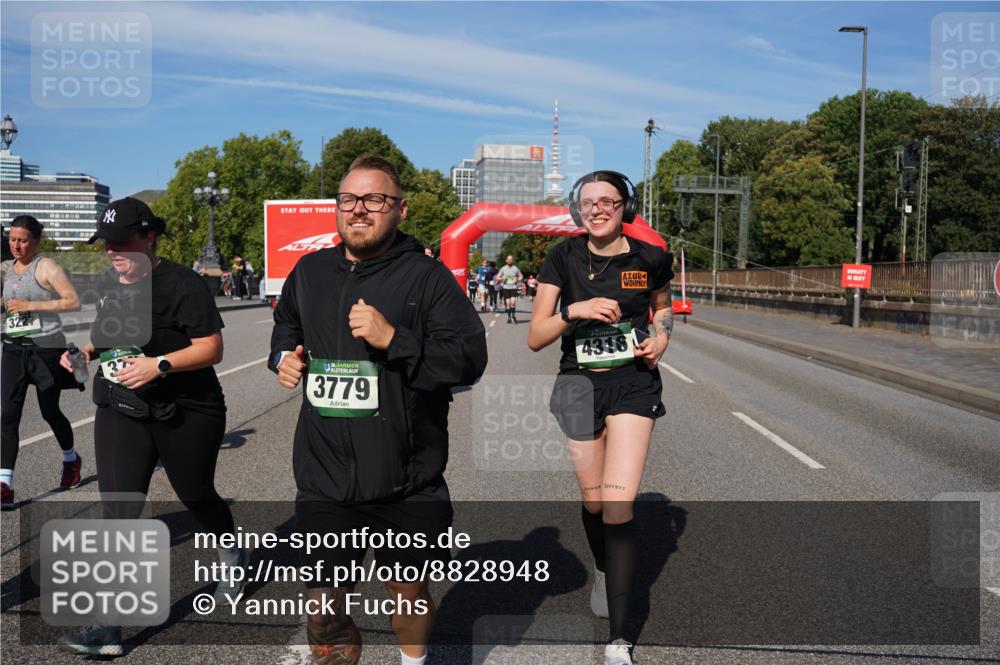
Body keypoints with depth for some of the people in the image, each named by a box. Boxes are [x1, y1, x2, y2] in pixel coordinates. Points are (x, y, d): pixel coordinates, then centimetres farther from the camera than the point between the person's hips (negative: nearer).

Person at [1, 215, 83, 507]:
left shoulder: (46, 267, -8)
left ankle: (71, 459, 35)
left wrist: (32, 305, -21)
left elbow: (74, 302, -17)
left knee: (49, 411, 8)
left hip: (46, 348, -5)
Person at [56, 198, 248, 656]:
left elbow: (211, 348, -18)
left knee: (196, 496, 14)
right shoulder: (108, 285, 7)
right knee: (118, 512, -2)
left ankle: (234, 557, 47)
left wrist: (158, 365, -28)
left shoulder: (181, 285, -16)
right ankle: (107, 627, 2)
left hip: (185, 413, -5)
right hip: (120, 412, 5)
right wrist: (88, 349, 3)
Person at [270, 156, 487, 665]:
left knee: (408, 590, 17)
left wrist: (392, 338, -25)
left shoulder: (426, 276, -8)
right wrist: (283, 356, 8)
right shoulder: (310, 271, 8)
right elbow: (285, 323, 29)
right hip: (323, 476, 3)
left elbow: (469, 359, -15)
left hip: (407, 481, -3)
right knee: (323, 608, 9)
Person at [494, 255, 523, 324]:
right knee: (508, 303, -2)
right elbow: (497, 277, 11)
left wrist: (517, 280, -4)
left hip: (513, 288, -1)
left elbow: (521, 276, 16)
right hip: (505, 288, 1)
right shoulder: (503, 269, 7)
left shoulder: (515, 268, 6)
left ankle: (513, 315, 5)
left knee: (513, 302, -15)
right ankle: (509, 317, 9)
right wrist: (502, 278, -11)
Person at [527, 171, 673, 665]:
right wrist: (574, 311, -24)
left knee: (617, 507, -12)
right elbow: (535, 338, -7)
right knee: (593, 500, 15)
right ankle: (603, 572, 49)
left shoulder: (649, 258, -4)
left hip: (633, 383, -1)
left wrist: (661, 336, -3)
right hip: (579, 384, 2)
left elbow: (663, 307, 18)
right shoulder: (564, 258, -5)